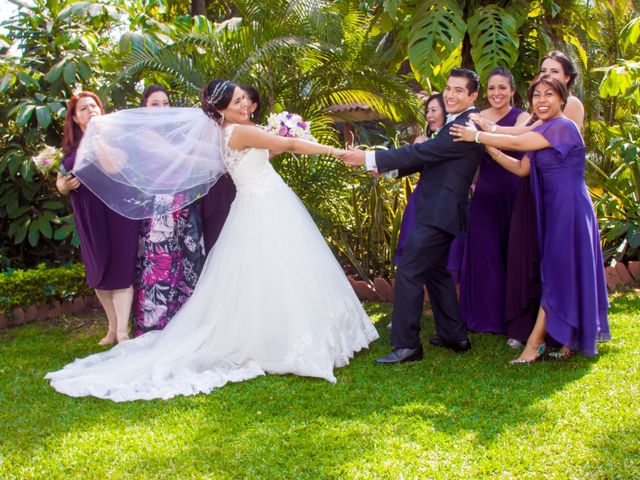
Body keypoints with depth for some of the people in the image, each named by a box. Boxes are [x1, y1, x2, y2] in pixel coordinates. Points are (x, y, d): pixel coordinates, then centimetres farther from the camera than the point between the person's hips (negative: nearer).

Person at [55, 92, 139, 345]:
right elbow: (60, 183, 16)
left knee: (120, 269, -6)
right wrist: (65, 185, -4)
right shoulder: (72, 148, 11)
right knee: (98, 272, 9)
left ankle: (122, 332, -4)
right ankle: (113, 326, 22)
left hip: (118, 211, -4)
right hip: (89, 218, 4)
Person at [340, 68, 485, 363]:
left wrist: (370, 158, -22)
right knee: (436, 272, 19)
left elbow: (423, 152, -23)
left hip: (439, 214, -11)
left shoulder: (465, 127, -18)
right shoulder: (459, 124, 16)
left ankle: (406, 345, -4)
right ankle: (454, 336, 27)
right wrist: (388, 166, 15)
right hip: (440, 211, 11)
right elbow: (429, 159, 21)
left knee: (409, 272, -9)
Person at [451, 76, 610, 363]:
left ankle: (534, 344, -1)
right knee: (562, 275, 12)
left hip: (569, 209, -9)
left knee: (558, 275, -3)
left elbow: (516, 142, -18)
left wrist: (477, 136, -9)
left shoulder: (563, 127, -15)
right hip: (553, 210, 9)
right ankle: (569, 339, 21)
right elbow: (521, 168, 9)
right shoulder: (541, 133, 13)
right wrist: (487, 147, 4)